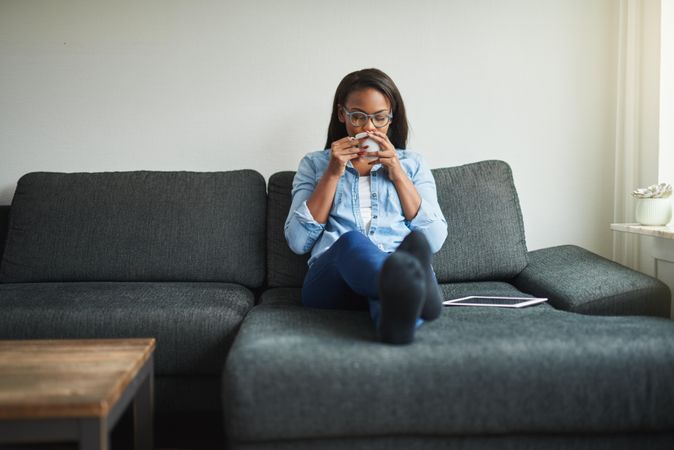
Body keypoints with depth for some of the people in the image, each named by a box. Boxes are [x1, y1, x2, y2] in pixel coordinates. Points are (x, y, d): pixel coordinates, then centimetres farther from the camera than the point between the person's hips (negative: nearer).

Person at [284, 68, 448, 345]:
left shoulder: (412, 163, 22)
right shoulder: (314, 164, 20)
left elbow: (434, 240, 9)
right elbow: (298, 241, 6)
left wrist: (397, 173, 3)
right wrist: (333, 174, 1)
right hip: (331, 279, -1)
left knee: (415, 256, -35)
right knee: (350, 242, -36)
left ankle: (400, 305, -68)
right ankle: (413, 293, -65)